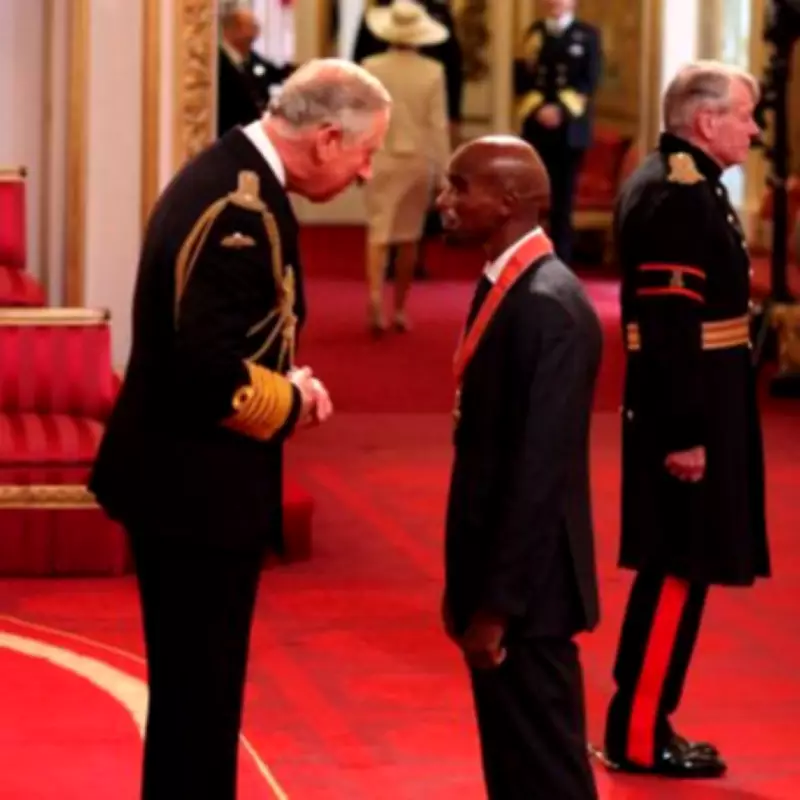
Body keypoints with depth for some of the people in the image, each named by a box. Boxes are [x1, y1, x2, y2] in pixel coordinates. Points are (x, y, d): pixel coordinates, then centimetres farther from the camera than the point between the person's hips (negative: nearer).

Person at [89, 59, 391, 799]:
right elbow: (212, 373, -30)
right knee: (199, 692, 0)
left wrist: (284, 382, 3)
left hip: (180, 475, 10)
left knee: (192, 687, 20)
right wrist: (293, 402, -13)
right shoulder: (245, 210, -23)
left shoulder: (223, 175, 8)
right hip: (200, 488, -10)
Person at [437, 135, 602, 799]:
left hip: (526, 584, -9)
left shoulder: (549, 306, -19)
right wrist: (467, 583, 16)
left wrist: (498, 603, -20)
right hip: (497, 573, 9)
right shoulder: (505, 287, 10)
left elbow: (541, 468, -22)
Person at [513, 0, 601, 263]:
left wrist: (560, 109, -15)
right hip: (536, 127, 1)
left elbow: (589, 81, -4)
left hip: (570, 128, -1)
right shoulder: (534, 32, 12)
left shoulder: (588, 35, 5)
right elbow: (521, 78, 5)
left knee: (563, 200, 2)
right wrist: (538, 108, -12)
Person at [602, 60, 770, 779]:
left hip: (695, 408, 11)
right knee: (680, 570, -4)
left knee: (674, 570, 15)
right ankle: (639, 734, 2)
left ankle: (643, 723, 22)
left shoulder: (679, 184, 14)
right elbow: (672, 327, -24)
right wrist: (686, 432, -24)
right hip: (690, 412, -11)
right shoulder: (676, 196, -19)